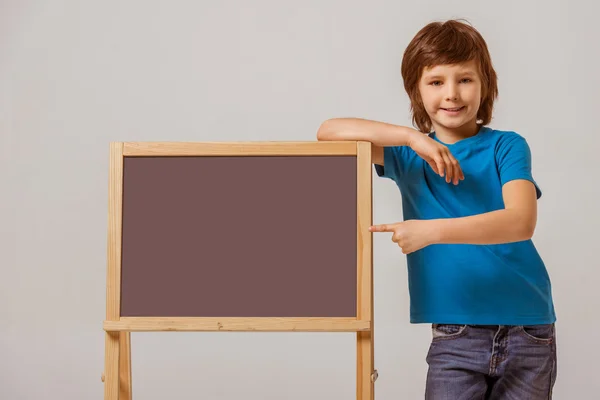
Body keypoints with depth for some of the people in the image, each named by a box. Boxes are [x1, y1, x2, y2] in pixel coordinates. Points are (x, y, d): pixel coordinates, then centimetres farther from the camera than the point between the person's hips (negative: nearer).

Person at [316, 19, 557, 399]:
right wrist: (412, 136, -15)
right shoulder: (407, 154, 5)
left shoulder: (506, 146, -2)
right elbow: (329, 131, -5)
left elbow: (522, 221, -17)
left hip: (527, 329, -1)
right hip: (455, 335, 1)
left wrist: (432, 231, -28)